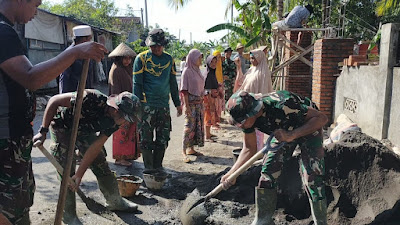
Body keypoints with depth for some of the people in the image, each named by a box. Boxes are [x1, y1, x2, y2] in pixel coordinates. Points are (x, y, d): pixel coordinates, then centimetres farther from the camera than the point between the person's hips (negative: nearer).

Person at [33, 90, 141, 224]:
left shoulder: (114, 121, -20)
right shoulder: (92, 99, -41)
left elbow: (95, 147, -19)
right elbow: (54, 100, -32)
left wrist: (79, 174, -21)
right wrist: (43, 131, -29)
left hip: (83, 129, 5)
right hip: (62, 126, -5)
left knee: (101, 165, 7)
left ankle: (115, 202, 26)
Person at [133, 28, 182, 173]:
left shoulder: (169, 59, 12)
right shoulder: (142, 58, 0)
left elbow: (173, 84, 19)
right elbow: (137, 83, -2)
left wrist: (177, 103, 18)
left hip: (164, 105, 4)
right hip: (147, 105, -3)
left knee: (163, 138, 7)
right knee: (146, 138, 1)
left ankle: (158, 165, 22)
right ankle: (148, 167, 15)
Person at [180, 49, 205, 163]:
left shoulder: (197, 70, 12)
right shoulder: (187, 71, -11)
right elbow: (184, 90, -15)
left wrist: (202, 101, 16)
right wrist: (187, 106, -18)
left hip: (199, 102, 8)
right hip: (191, 102, -8)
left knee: (198, 125, 10)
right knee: (189, 126, -8)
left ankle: (191, 149, 20)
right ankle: (184, 152, -2)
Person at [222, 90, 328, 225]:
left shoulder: (280, 105, -41)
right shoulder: (247, 117, -20)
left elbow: (321, 118, -32)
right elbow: (250, 149, -7)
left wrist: (292, 135, -44)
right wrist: (232, 173, -18)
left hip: (309, 128, -5)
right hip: (283, 131, 5)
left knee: (311, 178, -16)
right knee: (267, 173, -4)